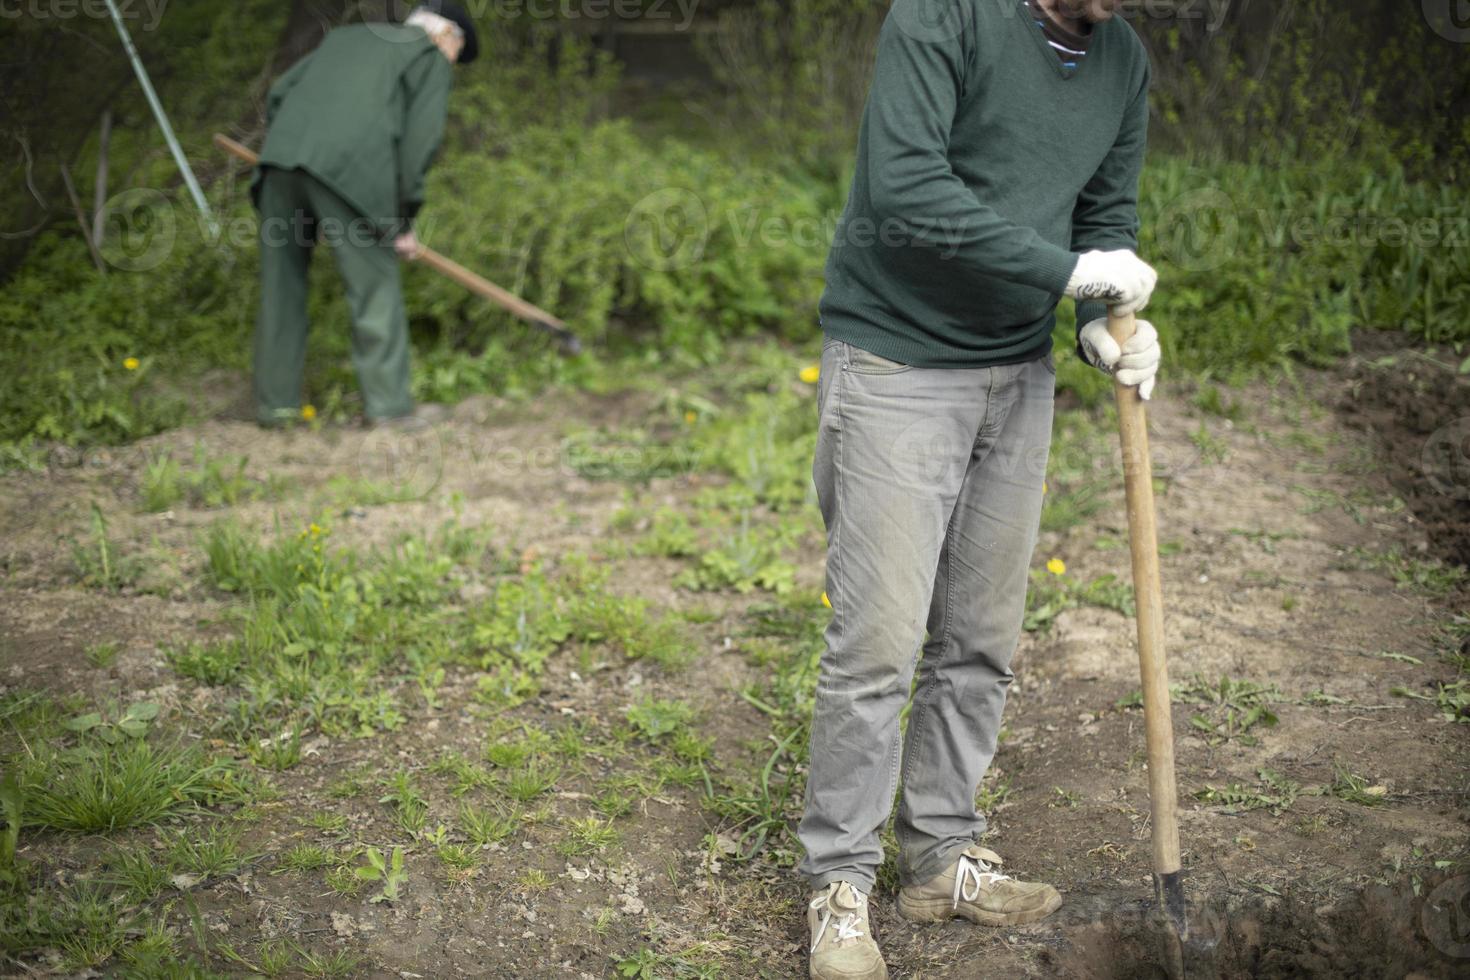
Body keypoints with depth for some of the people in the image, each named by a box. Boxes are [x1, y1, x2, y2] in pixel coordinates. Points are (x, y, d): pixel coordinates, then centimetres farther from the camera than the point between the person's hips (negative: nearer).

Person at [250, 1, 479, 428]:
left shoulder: (346, 37, 33)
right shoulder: (430, 58, 15)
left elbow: (279, 96, 25)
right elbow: (422, 137, 2)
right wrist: (403, 219, 7)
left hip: (279, 161, 6)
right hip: (346, 172, -6)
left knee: (281, 286, 13)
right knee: (375, 284, 4)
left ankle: (275, 401, 17)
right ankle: (390, 404, 6)